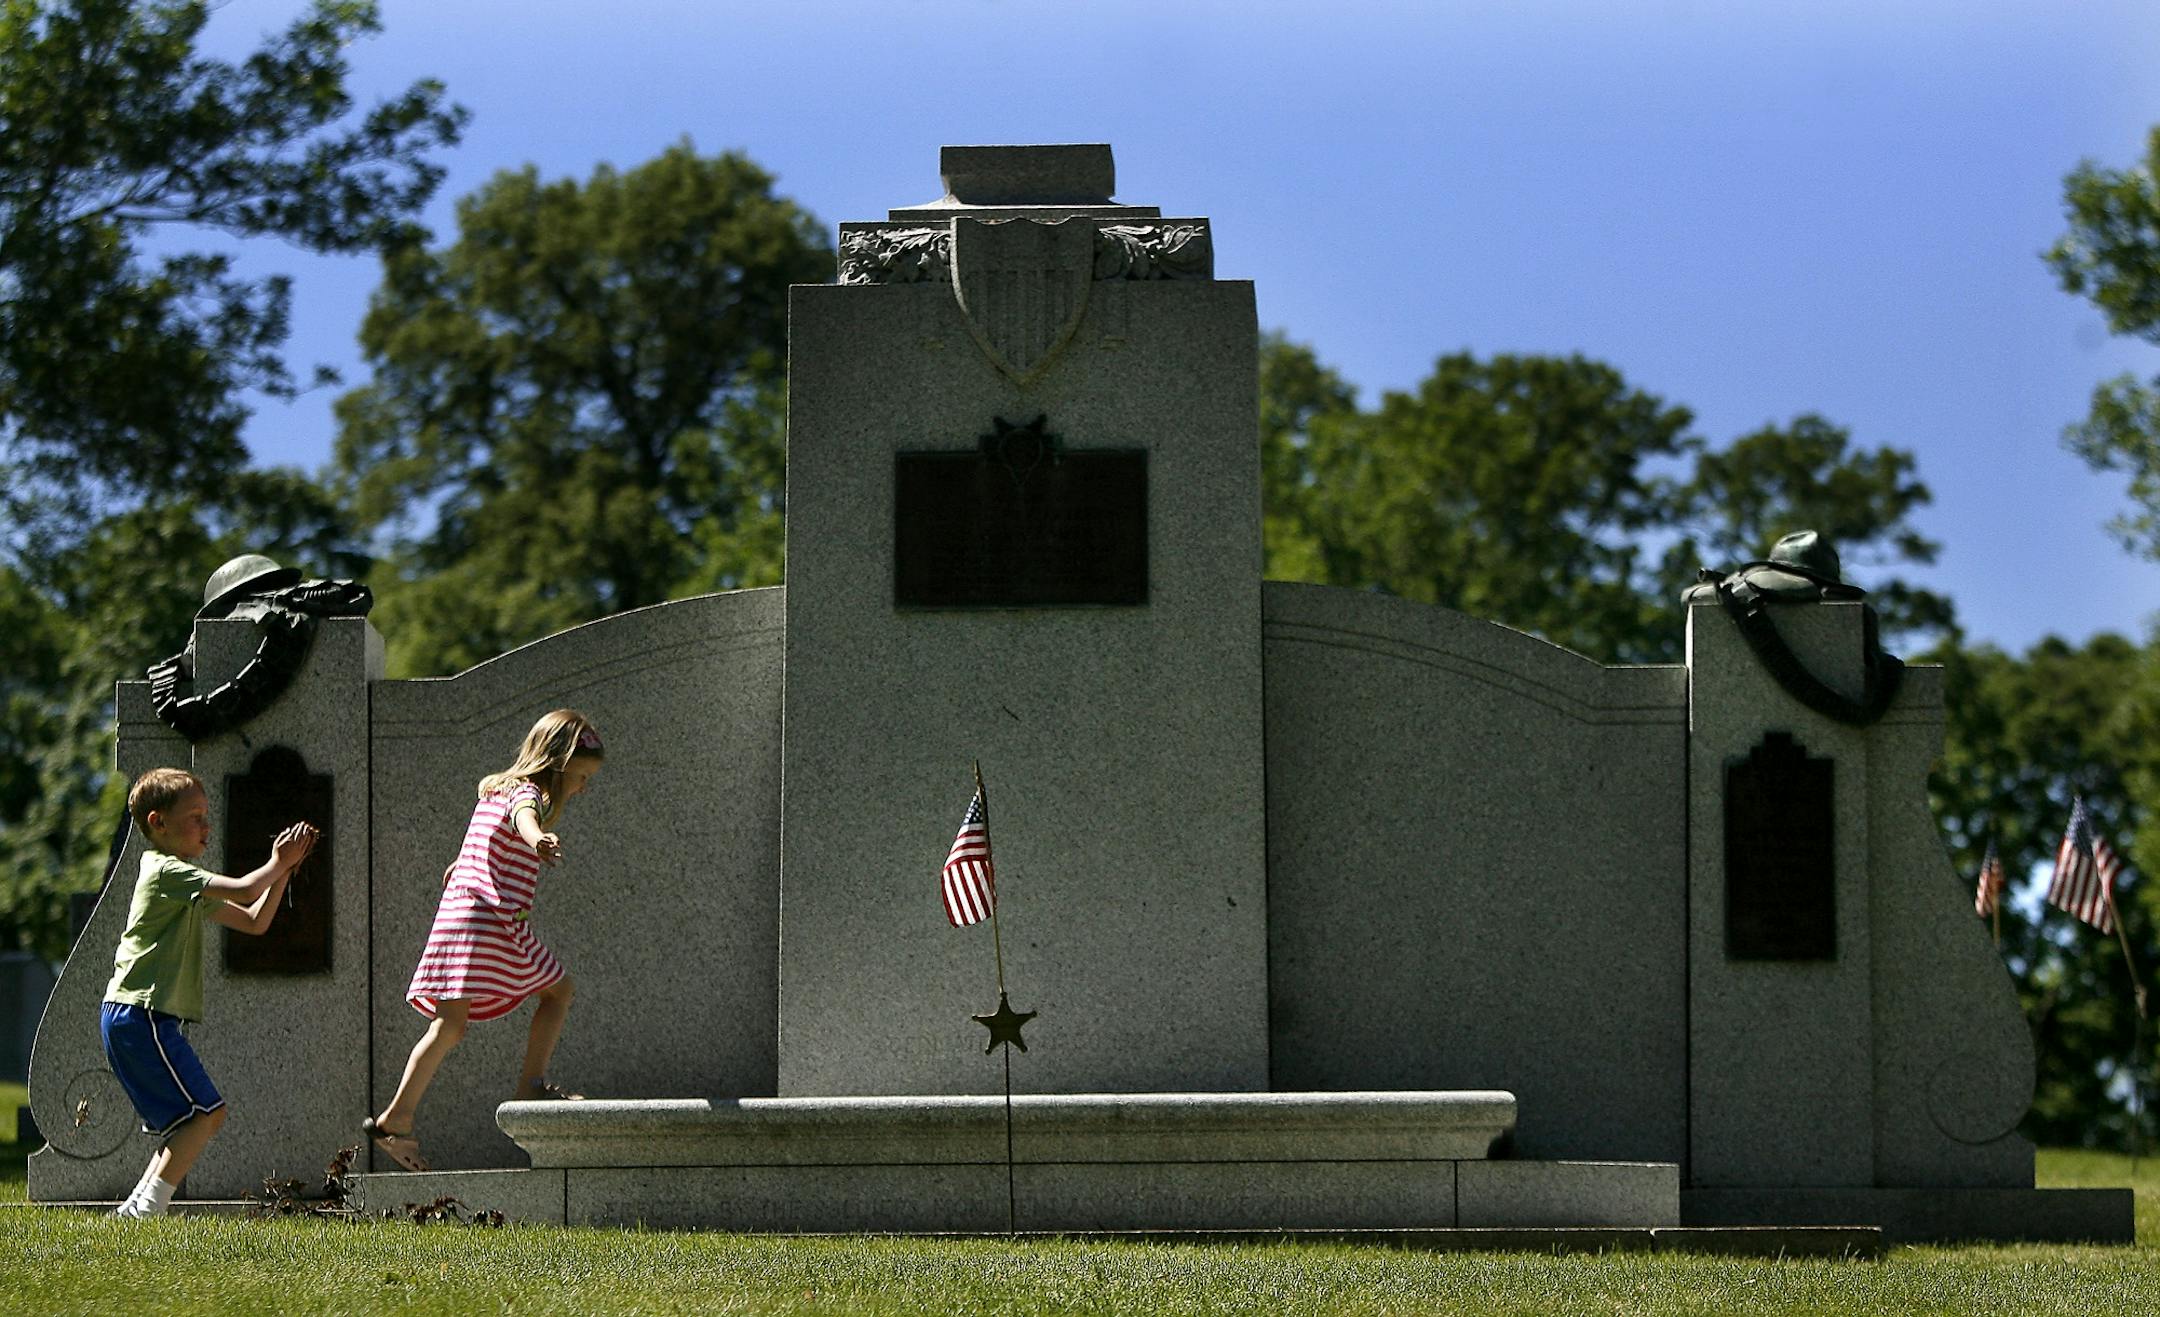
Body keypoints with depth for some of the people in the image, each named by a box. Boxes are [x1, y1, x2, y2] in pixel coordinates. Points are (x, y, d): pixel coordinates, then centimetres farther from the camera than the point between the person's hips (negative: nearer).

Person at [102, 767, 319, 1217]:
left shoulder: (184, 887, 24)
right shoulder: (166, 872, -9)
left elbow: (254, 921, 23)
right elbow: (244, 890, -22)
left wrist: (283, 870, 12)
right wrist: (277, 864, -4)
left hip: (128, 1018, 10)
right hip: (141, 1015, -10)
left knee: (189, 1122, 13)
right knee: (207, 1112, -13)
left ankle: (136, 1210, 7)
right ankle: (149, 1208, -18)